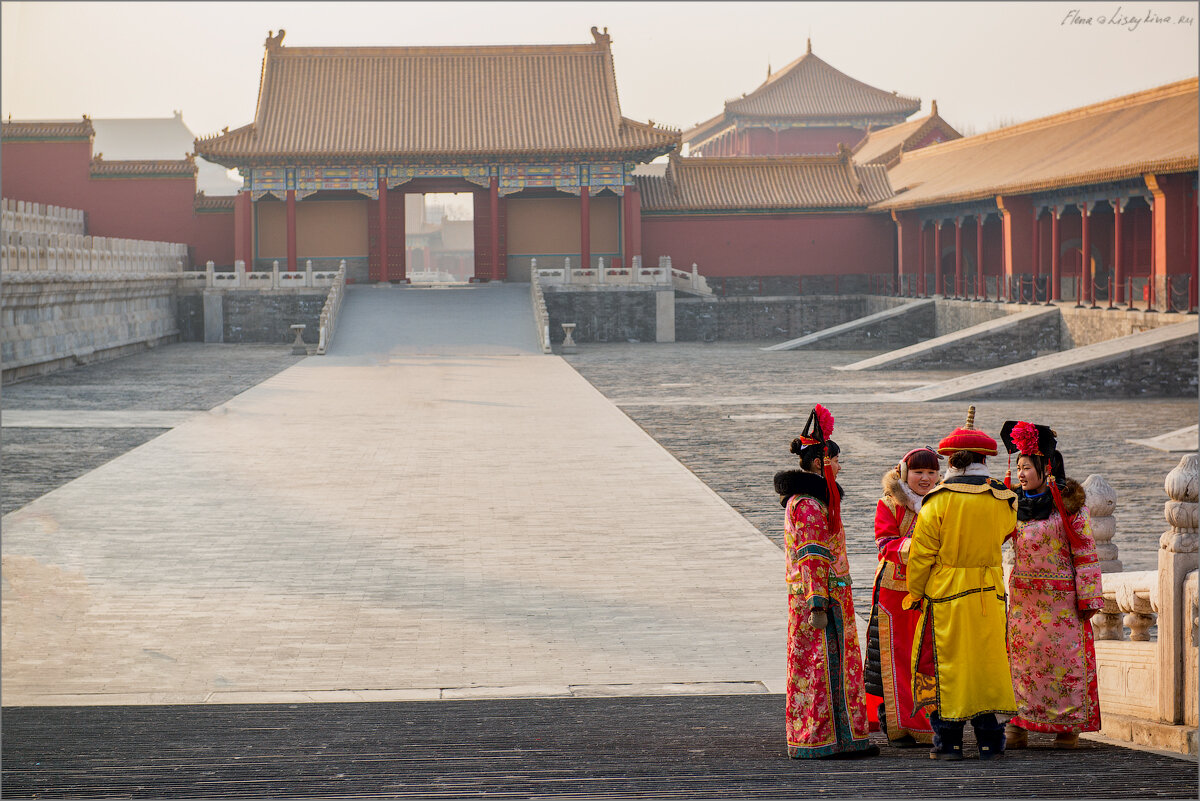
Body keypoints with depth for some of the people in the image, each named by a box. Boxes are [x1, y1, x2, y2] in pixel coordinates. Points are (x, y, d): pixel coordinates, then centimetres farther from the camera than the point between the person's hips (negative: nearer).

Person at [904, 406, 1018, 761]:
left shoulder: (938, 501, -10)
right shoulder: (1002, 500, 0)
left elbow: (921, 554, -7)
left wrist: (916, 593, 4)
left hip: (945, 595, -3)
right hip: (990, 595, 3)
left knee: (945, 665, 4)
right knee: (989, 662, 9)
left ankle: (948, 741, 4)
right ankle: (990, 741, 10)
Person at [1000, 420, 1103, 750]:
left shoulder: (1068, 503, -7)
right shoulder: (1015, 503, 8)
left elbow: (1085, 551, -7)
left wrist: (1087, 597, -10)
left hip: (1060, 596, -5)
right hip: (1023, 595, 5)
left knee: (1064, 656, -2)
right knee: (1021, 656, 3)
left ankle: (1068, 726, 5)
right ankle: (1019, 725, 6)